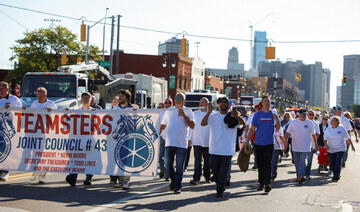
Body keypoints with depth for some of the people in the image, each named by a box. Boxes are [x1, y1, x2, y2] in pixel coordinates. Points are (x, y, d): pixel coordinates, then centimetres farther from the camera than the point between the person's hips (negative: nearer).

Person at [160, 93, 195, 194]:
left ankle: (177, 186, 8)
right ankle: (173, 180, 30)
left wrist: (184, 115, -17)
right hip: (169, 143, 3)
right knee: (168, 165, 5)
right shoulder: (169, 111, 13)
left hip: (182, 144, -3)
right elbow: (163, 125, 21)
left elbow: (192, 126, -8)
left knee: (179, 167, -1)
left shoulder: (188, 112, 4)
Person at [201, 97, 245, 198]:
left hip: (227, 150, -1)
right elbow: (203, 123, -7)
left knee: (224, 171, -1)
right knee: (215, 170, 11)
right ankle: (218, 185, 35)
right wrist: (209, 112, -20)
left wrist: (237, 116, -35)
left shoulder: (232, 117, 2)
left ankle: (220, 191, 8)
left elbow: (243, 123, -14)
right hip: (214, 149, 2)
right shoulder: (213, 116, 6)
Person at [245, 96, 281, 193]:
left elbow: (278, 128, 5)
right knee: (260, 164, 7)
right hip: (258, 143, 1)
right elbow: (252, 129, 3)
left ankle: (267, 183, -8)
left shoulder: (273, 114, 4)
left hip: (269, 143, -1)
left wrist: (277, 120, -13)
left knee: (268, 163, -7)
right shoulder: (257, 115, 2)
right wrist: (247, 141, -1)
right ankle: (261, 183, 16)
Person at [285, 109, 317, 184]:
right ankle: (298, 176, 21)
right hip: (295, 146, 2)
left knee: (302, 161, -13)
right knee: (296, 162, 9)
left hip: (305, 147, -2)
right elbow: (288, 132, 1)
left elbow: (313, 134, 10)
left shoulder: (310, 123, 2)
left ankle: (300, 176, -19)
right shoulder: (293, 122, 2)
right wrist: (286, 140, -15)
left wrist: (315, 144, 14)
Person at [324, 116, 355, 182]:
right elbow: (325, 138, -3)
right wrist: (326, 145, -21)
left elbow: (347, 138, 4)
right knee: (332, 163, 3)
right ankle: (336, 175, 20)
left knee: (338, 162, -13)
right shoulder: (328, 129, 1)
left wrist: (352, 145, 8)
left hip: (340, 149, -2)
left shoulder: (342, 128, -3)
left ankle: (336, 176, -8)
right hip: (331, 149, 3)